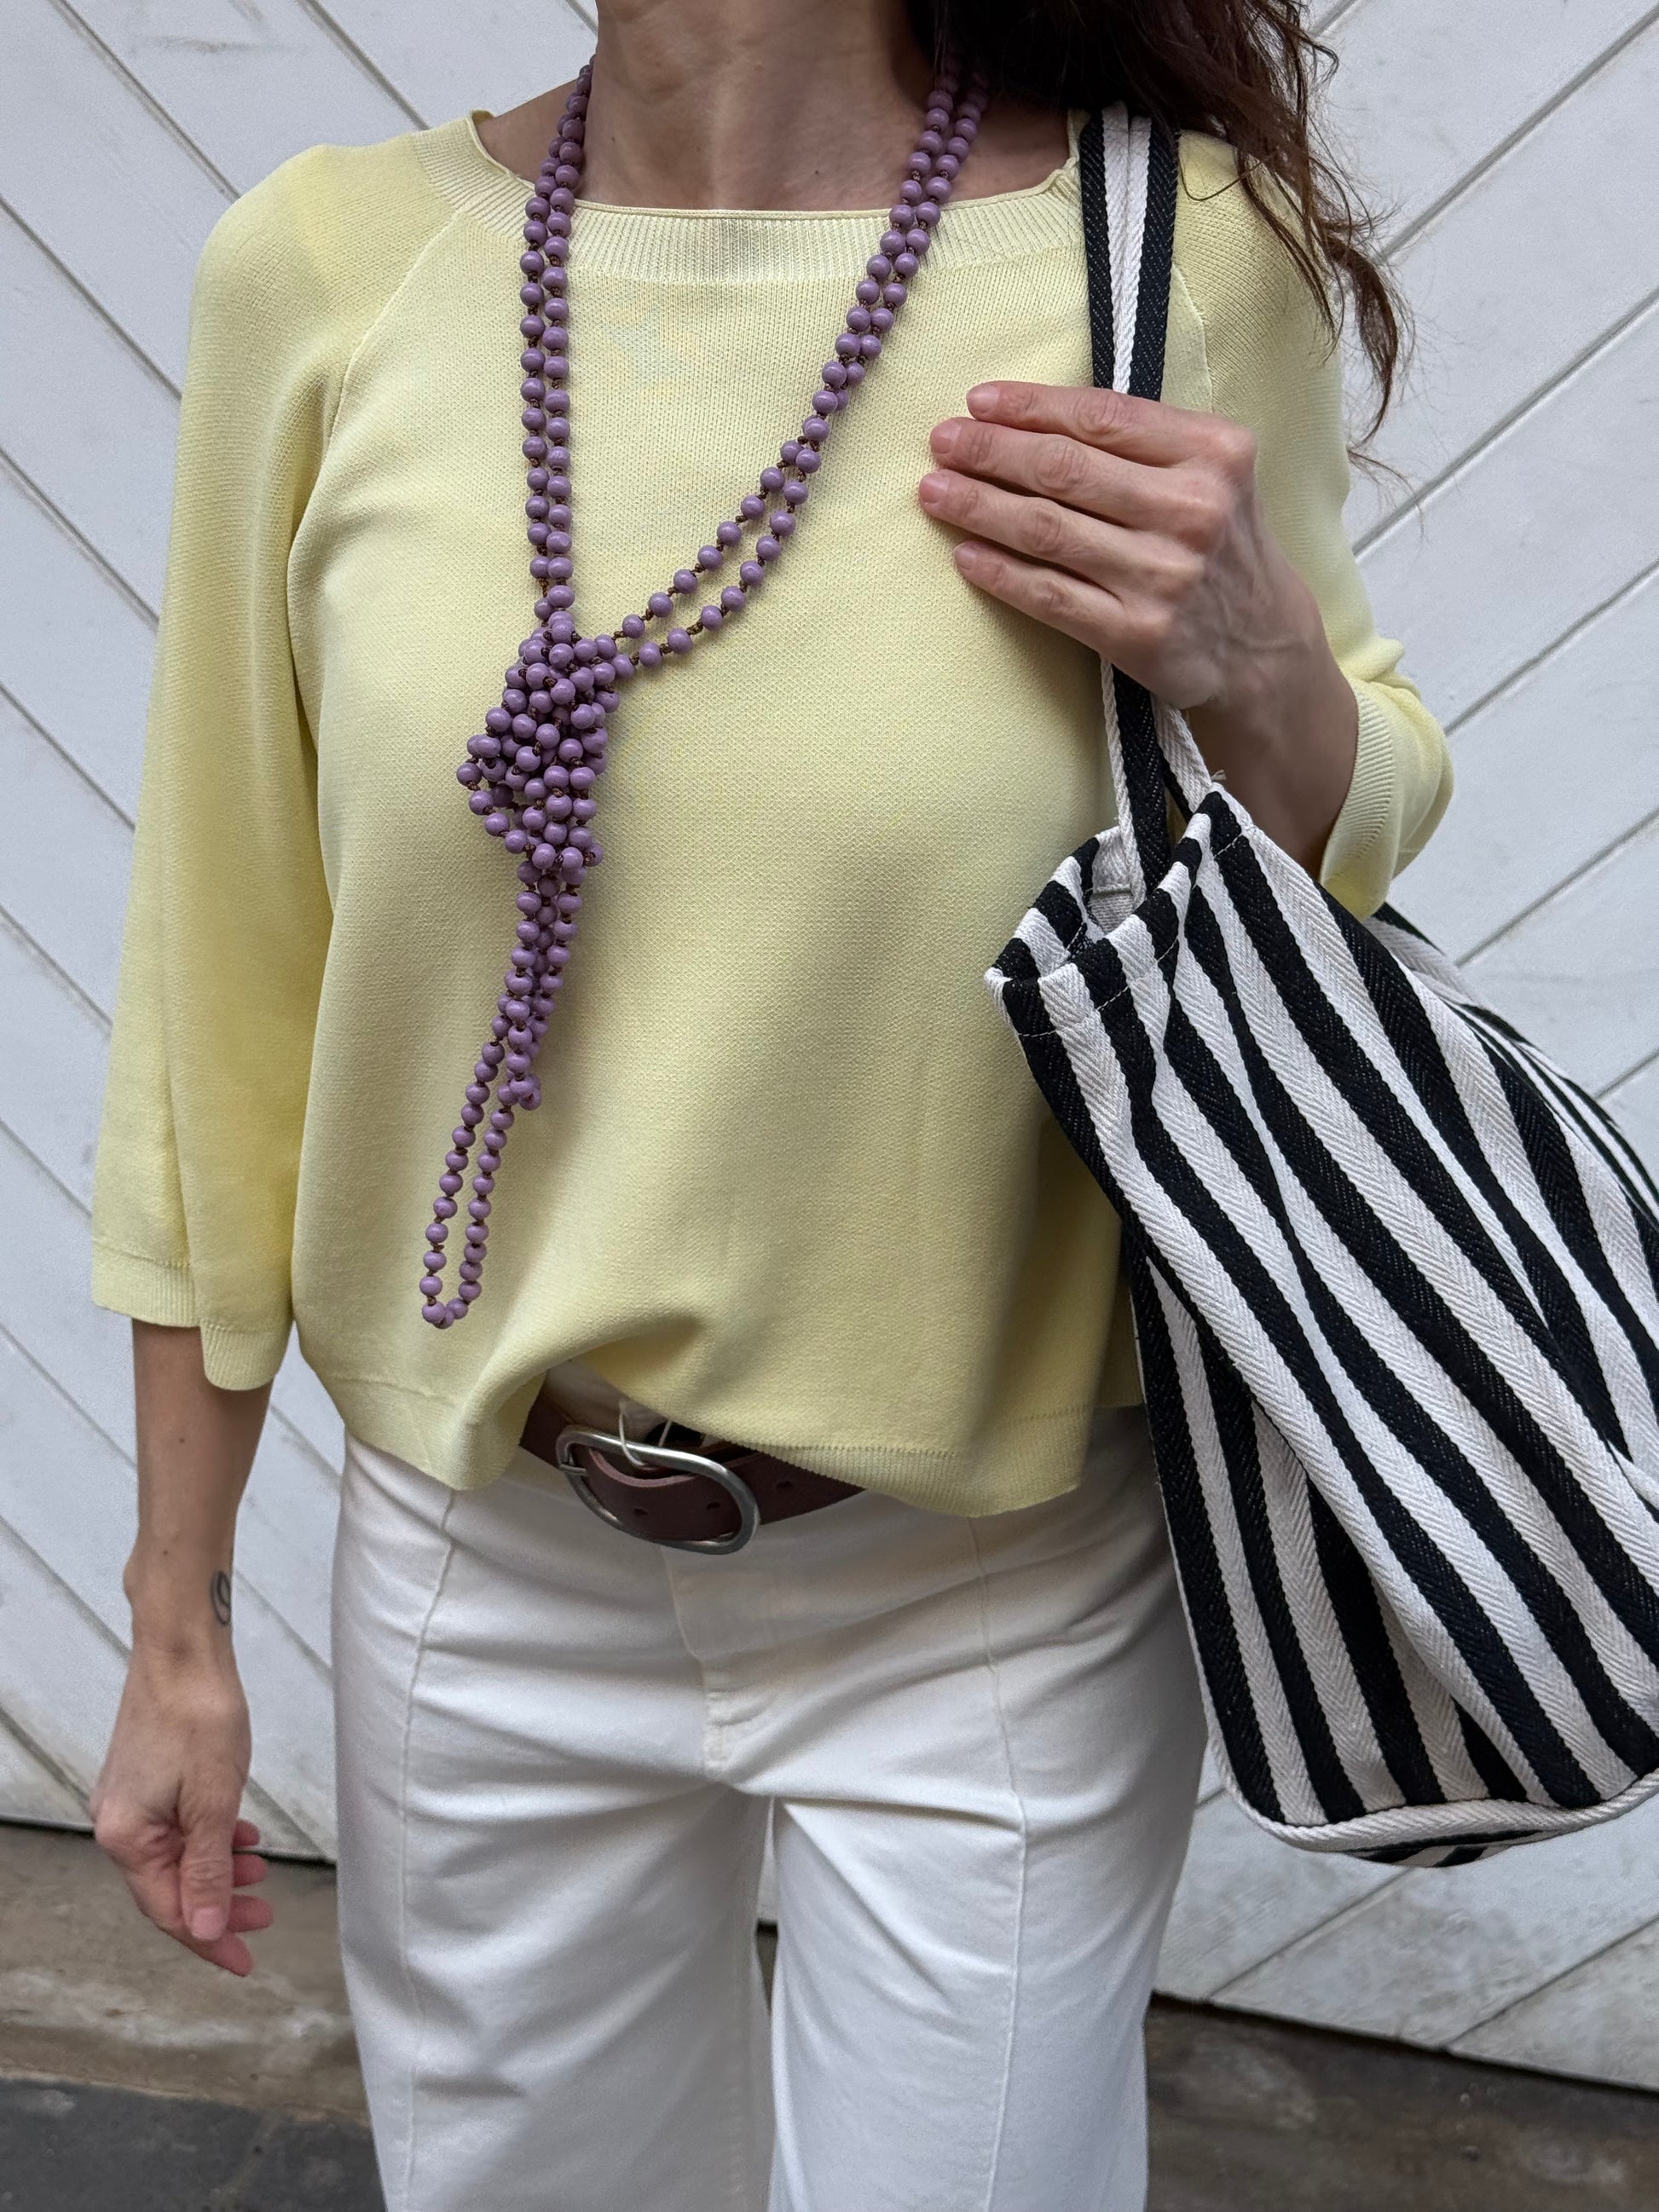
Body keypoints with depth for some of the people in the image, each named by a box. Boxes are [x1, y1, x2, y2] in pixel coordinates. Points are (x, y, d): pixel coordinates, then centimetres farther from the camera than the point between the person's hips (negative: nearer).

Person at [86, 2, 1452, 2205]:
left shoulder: (1191, 252, -12)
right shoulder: (328, 265, -8)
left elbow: (1348, 857, 4)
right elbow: (225, 992, 0)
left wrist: (1259, 671, -20)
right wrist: (180, 1618, 6)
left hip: (988, 1606, -1)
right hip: (487, 1577, 2)